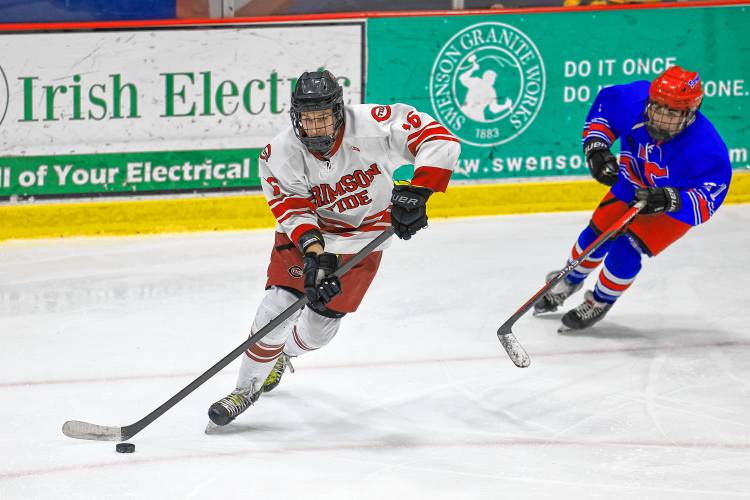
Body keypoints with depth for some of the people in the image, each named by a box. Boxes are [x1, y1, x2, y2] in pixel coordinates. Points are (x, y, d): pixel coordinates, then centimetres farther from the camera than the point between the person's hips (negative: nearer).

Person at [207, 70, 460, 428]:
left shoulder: (372, 126, -30)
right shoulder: (281, 154, -25)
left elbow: (440, 142, -31)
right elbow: (295, 212, -24)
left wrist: (415, 192, -40)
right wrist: (315, 254, -41)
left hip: (363, 234, 0)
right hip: (306, 229, 0)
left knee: (320, 324, 1)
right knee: (279, 303, -17)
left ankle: (282, 355, 37)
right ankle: (245, 390, 1)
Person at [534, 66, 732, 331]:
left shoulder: (706, 147, -42)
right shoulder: (636, 99, -31)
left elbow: (709, 197, -39)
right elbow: (606, 103, -8)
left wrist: (669, 200, -55)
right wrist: (596, 146, -20)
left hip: (677, 204, -5)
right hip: (634, 184, 5)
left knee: (626, 248, -14)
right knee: (597, 234, 12)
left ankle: (600, 302, 16)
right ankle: (569, 283, 44)